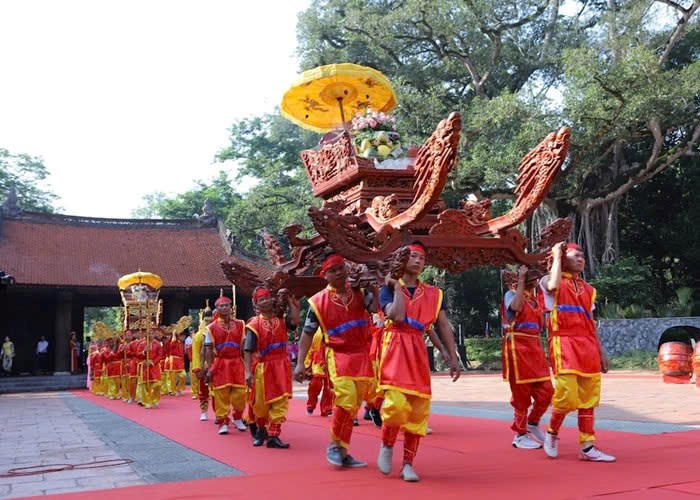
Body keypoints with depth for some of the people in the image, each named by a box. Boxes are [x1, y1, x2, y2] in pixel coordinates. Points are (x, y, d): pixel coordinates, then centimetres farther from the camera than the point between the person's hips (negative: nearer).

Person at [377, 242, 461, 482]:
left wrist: (453, 359, 8)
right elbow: (397, 315, -16)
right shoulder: (388, 289, 3)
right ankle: (386, 446, 12)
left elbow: (444, 326, 13)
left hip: (419, 353, 4)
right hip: (395, 350, -4)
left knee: (418, 410, 2)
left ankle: (408, 464, 14)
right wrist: (397, 286, -6)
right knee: (396, 404, -18)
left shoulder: (434, 293, 13)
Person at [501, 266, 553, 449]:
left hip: (535, 347, 7)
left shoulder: (536, 298, 16)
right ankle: (520, 435, 13)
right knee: (521, 393, 1)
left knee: (546, 391, 4)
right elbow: (516, 307, -27)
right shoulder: (512, 293, -4)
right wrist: (521, 281, -22)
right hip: (517, 346, -6)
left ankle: (532, 423, 26)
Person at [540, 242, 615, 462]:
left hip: (588, 346, 6)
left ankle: (587, 447, 10)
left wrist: (600, 352, 16)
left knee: (589, 399, 5)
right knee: (567, 396, -11)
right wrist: (557, 256, -10)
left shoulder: (588, 289, 20)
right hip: (564, 343, -6)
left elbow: (591, 324, 21)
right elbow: (553, 286, -24)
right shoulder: (550, 281, 3)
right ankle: (552, 434, 14)